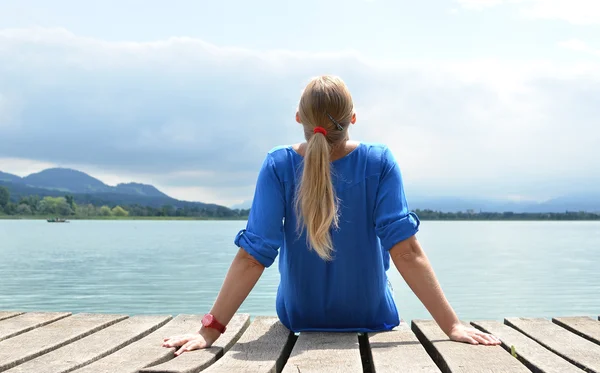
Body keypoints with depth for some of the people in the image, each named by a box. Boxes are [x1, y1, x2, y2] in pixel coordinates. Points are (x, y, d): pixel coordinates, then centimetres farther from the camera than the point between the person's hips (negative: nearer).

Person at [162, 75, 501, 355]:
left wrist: (211, 329, -25)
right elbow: (406, 251, -27)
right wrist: (452, 324, -24)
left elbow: (253, 256, -27)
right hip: (372, 320, -1)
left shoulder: (278, 166, -22)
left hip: (300, 321, 1)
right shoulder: (380, 163, -22)